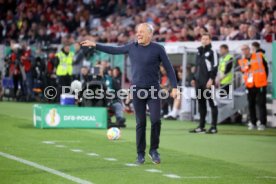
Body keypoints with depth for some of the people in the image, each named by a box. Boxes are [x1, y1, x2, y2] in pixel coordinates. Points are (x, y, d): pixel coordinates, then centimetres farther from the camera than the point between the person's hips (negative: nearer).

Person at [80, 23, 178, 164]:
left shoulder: (157, 49, -4)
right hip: (137, 90, 2)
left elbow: (169, 68, -1)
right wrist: (94, 45, 15)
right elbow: (114, 50, 17)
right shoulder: (132, 47, 6)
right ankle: (140, 154, 10)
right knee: (140, 123, 3)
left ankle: (153, 150, 8)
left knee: (156, 120, -11)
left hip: (153, 90, -2)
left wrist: (174, 87, -7)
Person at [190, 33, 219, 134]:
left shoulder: (211, 52, -3)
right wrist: (194, 79, 19)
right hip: (199, 83, 8)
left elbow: (215, 67, -10)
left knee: (212, 103, -5)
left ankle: (214, 127, -5)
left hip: (208, 82, -8)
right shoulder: (199, 52, 19)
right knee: (201, 103, 10)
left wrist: (211, 79, -17)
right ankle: (201, 126, 15)